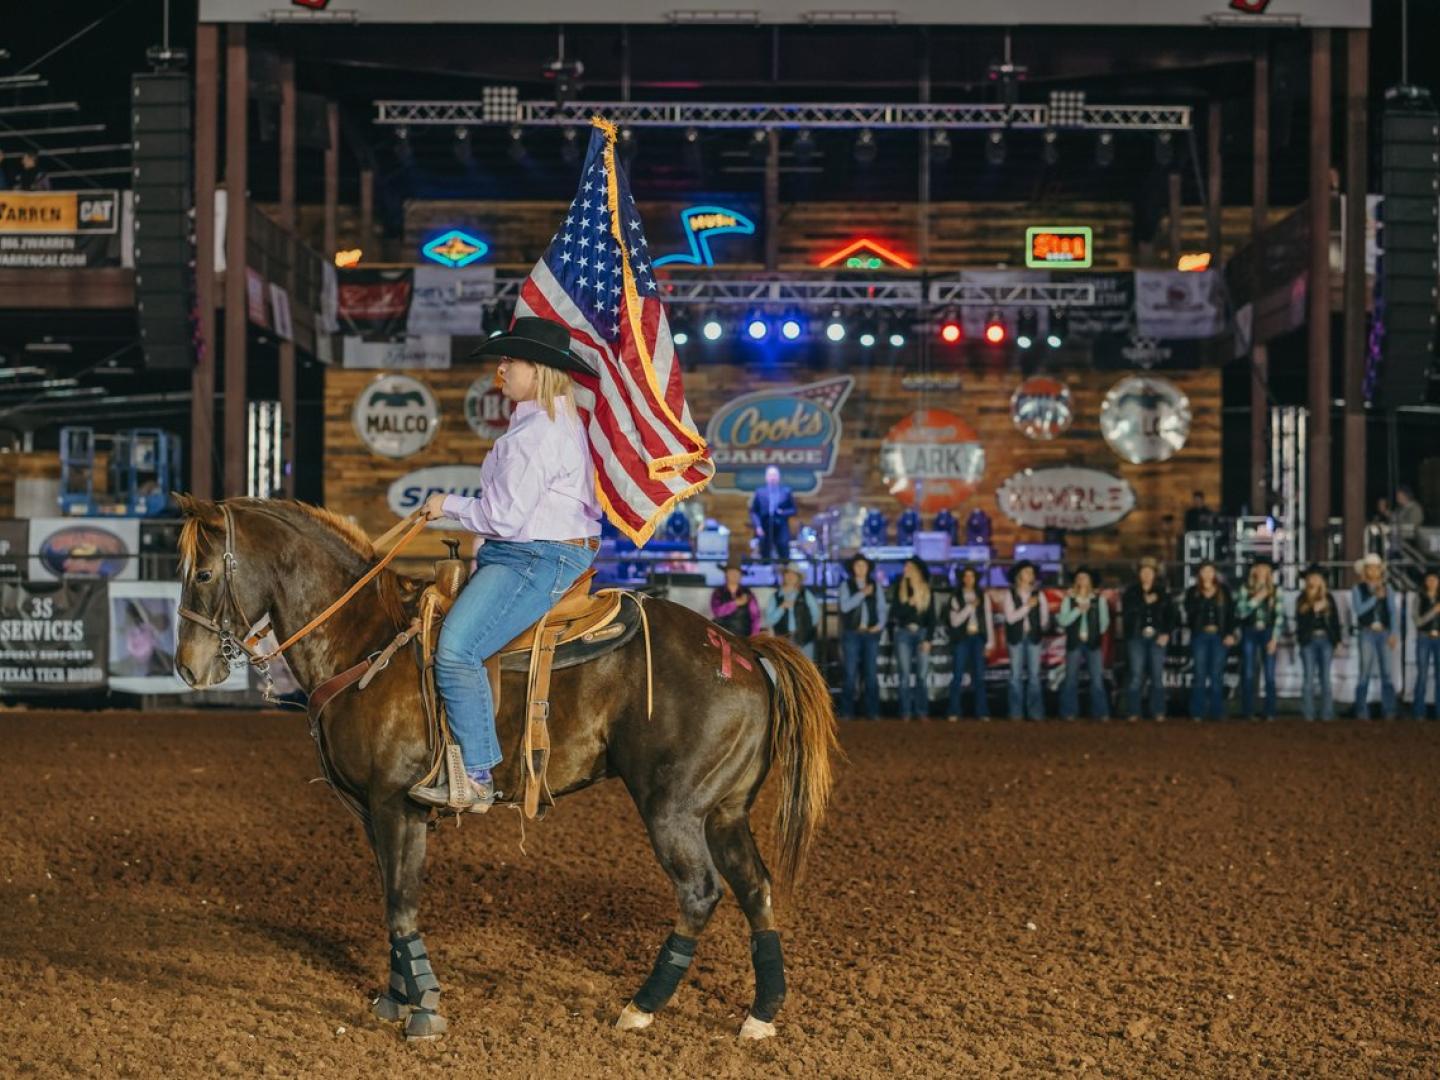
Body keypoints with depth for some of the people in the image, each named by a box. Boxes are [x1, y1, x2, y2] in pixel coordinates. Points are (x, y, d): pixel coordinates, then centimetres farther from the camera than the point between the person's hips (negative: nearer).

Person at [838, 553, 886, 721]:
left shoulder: (875, 585, 11)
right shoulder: (846, 585, 5)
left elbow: (882, 607, 8)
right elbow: (845, 606, -9)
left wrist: (880, 624, -8)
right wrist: (862, 593, -15)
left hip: (871, 633, 2)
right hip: (852, 633, -2)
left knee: (872, 673, -1)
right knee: (851, 674, -3)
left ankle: (872, 711, 2)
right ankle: (846, 711, 1)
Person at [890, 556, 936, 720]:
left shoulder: (927, 591, 6)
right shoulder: (900, 588, 5)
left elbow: (932, 618, 5)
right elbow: (894, 613, -1)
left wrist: (928, 639, -3)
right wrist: (909, 604, -14)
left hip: (922, 634, 1)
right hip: (903, 634, -1)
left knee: (922, 675, -3)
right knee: (905, 675, -3)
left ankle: (922, 712, 1)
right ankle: (906, 712, -1)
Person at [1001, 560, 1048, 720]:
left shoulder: (1038, 594, 5)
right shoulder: (1010, 594, 1)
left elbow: (1044, 615, 9)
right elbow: (1010, 617, -8)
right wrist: (1027, 606, -12)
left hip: (1033, 637, 1)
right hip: (1016, 637, -1)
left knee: (1034, 674, 0)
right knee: (1016, 675, 1)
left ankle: (1035, 712, 2)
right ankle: (1016, 712, 4)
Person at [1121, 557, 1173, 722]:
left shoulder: (1162, 593, 9)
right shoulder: (1131, 592, 4)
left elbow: (1170, 615, 9)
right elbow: (1126, 612, -9)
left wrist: (1166, 633, -3)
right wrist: (1145, 602, -14)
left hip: (1157, 638, 1)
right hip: (1137, 637, -1)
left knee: (1157, 674, -1)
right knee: (1136, 675, -5)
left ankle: (1158, 712, 4)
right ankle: (1133, 712, 0)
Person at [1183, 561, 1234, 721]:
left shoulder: (1223, 591, 9)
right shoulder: (1193, 591, 7)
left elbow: (1230, 613, 7)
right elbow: (1189, 609, -8)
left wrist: (1230, 633, -3)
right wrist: (1204, 596, -14)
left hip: (1218, 635, 1)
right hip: (1200, 635, -1)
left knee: (1217, 675, 1)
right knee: (1199, 674, -2)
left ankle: (1216, 712, 5)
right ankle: (1197, 712, 1)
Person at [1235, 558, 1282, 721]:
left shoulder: (1274, 591, 6)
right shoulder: (1245, 589, 3)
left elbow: (1278, 616, 3)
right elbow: (1240, 612, -6)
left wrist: (1274, 639, -4)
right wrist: (1256, 599, -14)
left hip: (1267, 633, 1)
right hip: (1249, 633, -1)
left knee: (1270, 675, -3)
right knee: (1249, 675, -1)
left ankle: (1270, 713, 1)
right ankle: (1249, 713, 4)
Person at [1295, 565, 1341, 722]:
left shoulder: (1328, 598, 8)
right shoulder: (1302, 600, 4)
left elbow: (1335, 621, 9)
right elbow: (1300, 621, -4)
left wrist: (1337, 641, 5)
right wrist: (1313, 610, -16)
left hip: (1325, 639, 1)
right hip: (1308, 640, -1)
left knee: (1325, 678, 3)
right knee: (1309, 678, -2)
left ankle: (1327, 714, 5)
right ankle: (1308, 714, 0)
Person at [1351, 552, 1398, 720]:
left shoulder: (1386, 588, 10)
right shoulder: (1358, 589, 4)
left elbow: (1394, 612, 5)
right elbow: (1359, 609, -9)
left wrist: (1393, 634, -5)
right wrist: (1375, 597, -15)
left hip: (1384, 633, 2)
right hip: (1366, 633, -2)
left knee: (1387, 672, -2)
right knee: (1365, 672, -6)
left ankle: (1389, 712, 1)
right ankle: (1362, 711, -2)